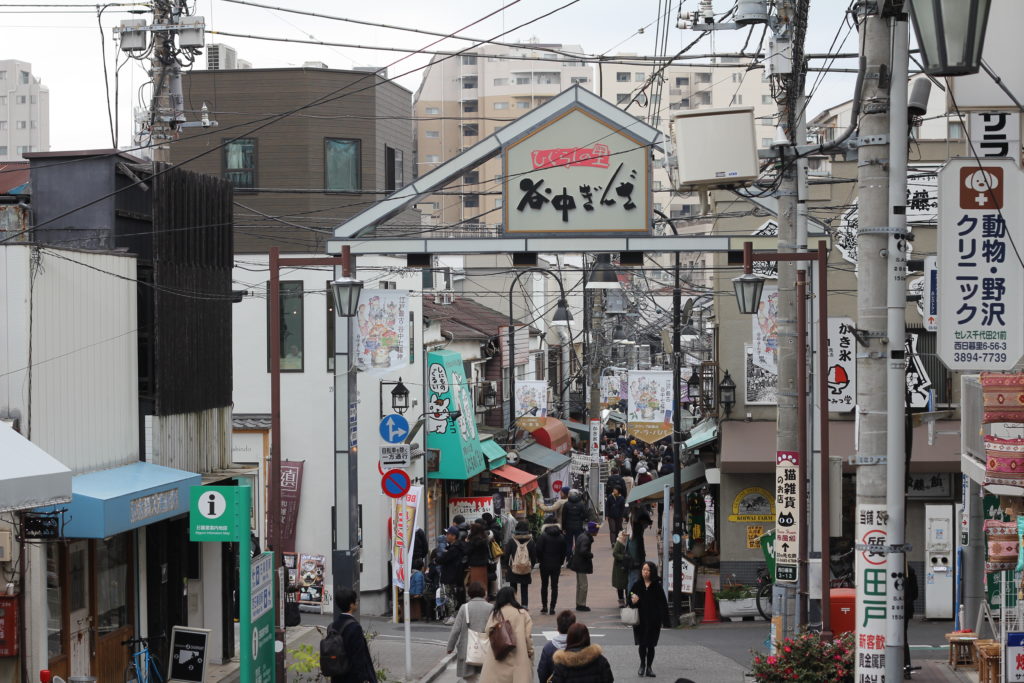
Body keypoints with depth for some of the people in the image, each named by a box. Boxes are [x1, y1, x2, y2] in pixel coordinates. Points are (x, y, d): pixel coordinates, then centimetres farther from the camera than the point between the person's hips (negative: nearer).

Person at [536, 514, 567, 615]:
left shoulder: (542, 536, -11)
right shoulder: (561, 537, 1)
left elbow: (539, 550, -12)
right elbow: (564, 551, 5)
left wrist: (540, 561, 3)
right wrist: (560, 563, 12)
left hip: (545, 565, -2)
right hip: (556, 565, 2)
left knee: (544, 585, 10)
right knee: (554, 586, 5)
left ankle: (544, 606, 9)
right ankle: (552, 607, 2)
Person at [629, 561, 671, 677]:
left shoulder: (657, 586, -3)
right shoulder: (637, 585, 1)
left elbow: (663, 603, -2)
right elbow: (630, 600, 7)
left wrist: (664, 619, -7)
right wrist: (633, 601, -18)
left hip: (653, 620, -1)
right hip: (640, 619, 1)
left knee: (651, 645, 5)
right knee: (642, 644, 5)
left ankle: (649, 667, 17)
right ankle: (642, 665, 25)